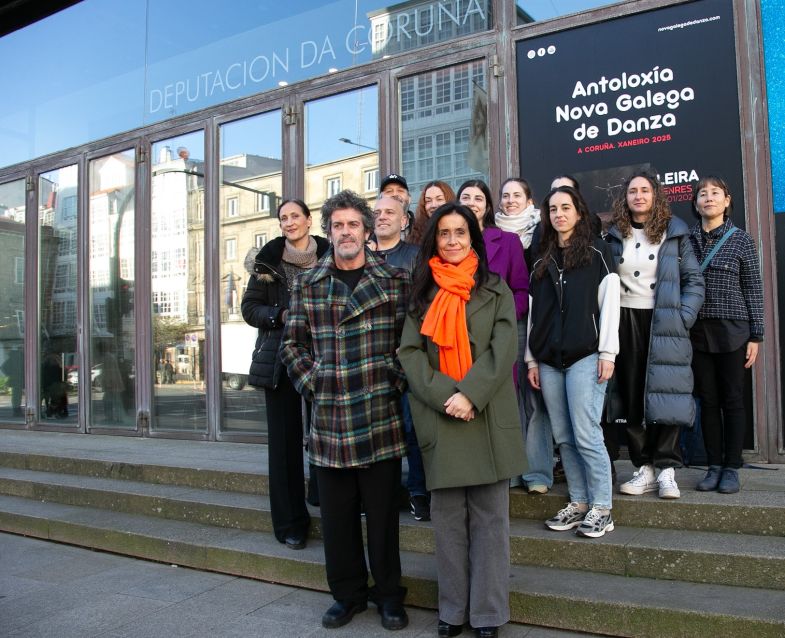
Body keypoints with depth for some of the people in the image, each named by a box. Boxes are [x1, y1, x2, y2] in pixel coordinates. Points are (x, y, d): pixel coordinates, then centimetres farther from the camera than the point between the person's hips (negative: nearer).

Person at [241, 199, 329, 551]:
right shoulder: (268, 260, 5)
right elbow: (249, 308, 6)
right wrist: (281, 316, -11)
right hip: (280, 357, 0)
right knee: (284, 438, 3)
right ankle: (290, 522, 12)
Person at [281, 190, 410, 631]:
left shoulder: (396, 280, 2)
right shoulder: (307, 285, 8)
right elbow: (294, 343, 11)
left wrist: (398, 379, -6)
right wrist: (312, 383, 0)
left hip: (381, 417, -2)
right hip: (328, 419, 3)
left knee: (382, 510, 7)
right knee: (337, 512, 12)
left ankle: (388, 594, 25)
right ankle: (348, 594, 29)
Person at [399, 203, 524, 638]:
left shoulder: (495, 289, 8)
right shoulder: (422, 293, 11)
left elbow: (503, 349, -3)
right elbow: (409, 352, 1)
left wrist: (470, 394, -16)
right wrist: (444, 395, -13)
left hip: (488, 418, -1)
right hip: (439, 418, 1)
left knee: (489, 517, 3)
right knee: (447, 517, 6)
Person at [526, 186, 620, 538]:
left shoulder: (597, 251, 6)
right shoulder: (542, 261, 18)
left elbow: (609, 302, -1)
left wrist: (607, 352, -7)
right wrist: (532, 358, 11)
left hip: (584, 355, -5)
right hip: (549, 360, 5)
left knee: (586, 434, -8)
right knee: (564, 437, 5)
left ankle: (601, 509, 2)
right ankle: (577, 503, 14)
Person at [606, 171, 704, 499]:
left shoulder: (674, 233, 5)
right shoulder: (614, 236, 10)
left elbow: (694, 280, 3)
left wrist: (683, 318, -9)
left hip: (665, 324, -2)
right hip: (626, 324, 2)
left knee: (665, 395, -4)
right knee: (631, 398, 2)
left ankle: (666, 470, 3)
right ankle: (644, 468, 10)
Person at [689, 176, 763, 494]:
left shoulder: (741, 239, 3)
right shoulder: (687, 240, 7)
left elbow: (753, 289, 3)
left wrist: (755, 336, -2)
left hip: (732, 330, -2)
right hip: (697, 331, 2)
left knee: (732, 399, 3)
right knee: (708, 399, 6)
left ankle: (732, 468, 11)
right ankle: (714, 467, 14)